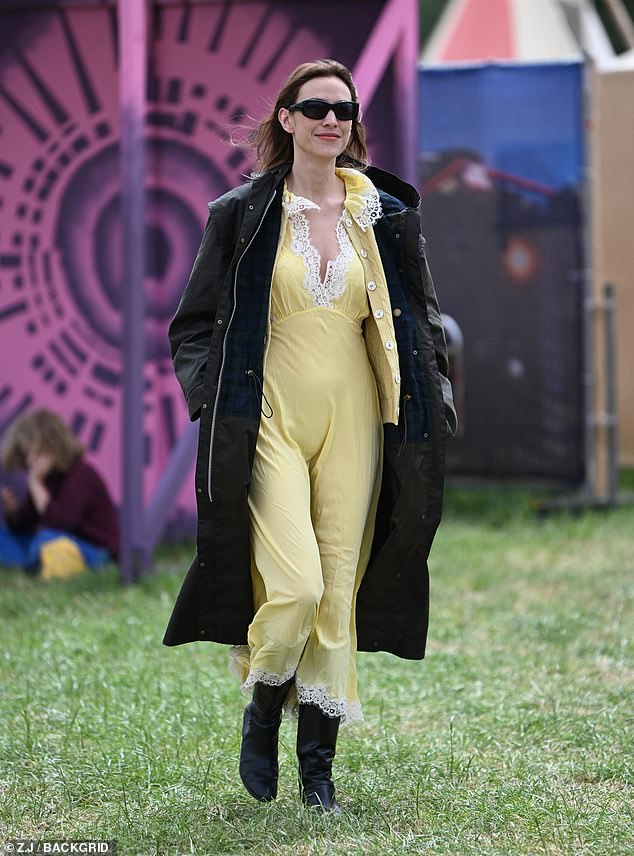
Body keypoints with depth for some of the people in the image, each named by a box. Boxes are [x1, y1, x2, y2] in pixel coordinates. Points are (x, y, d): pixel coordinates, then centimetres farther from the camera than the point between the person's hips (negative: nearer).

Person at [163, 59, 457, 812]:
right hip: (271, 422, -3)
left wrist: (432, 405, 6)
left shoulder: (388, 217, 9)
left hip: (353, 420, 3)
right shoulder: (242, 215, 2)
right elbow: (193, 324, 7)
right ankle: (262, 715, 11)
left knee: (340, 593, 2)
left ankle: (318, 762, 13)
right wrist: (216, 398, -6)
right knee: (295, 586, -17)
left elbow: (421, 323, 17)